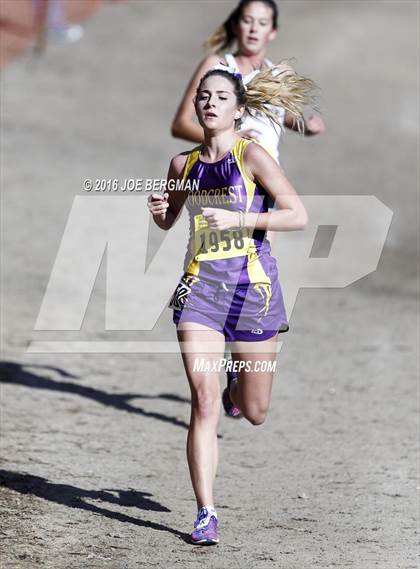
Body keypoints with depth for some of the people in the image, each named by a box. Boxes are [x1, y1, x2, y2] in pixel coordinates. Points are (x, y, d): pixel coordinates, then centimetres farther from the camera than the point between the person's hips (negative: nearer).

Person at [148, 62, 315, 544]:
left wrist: (238, 218, -19)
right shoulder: (184, 164, 6)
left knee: (253, 412, 9)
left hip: (252, 282, -2)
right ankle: (205, 513, -8)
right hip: (200, 284, 2)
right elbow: (169, 221, 23)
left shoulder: (252, 155, -6)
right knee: (203, 402, -11)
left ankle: (237, 389, 47)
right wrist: (158, 211, 0)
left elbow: (298, 216, -11)